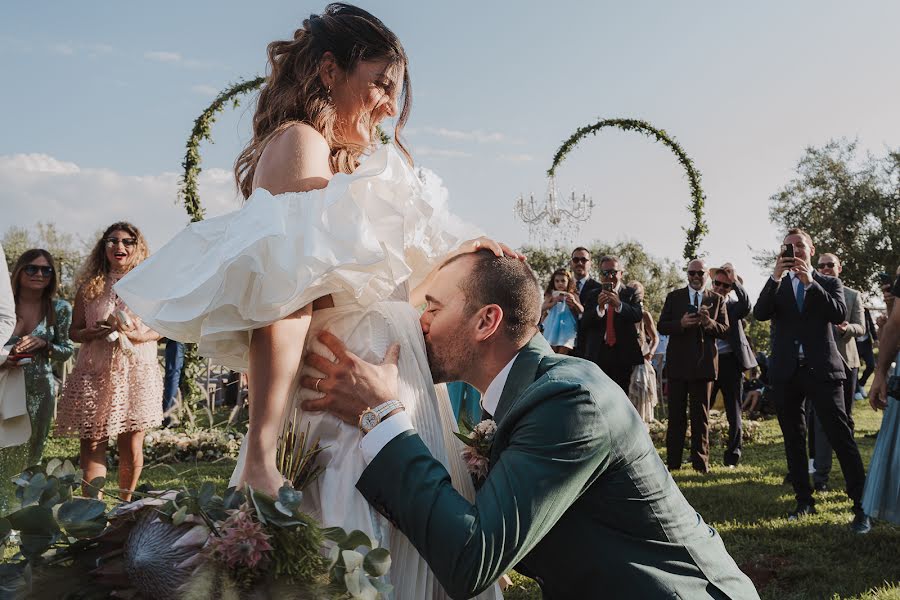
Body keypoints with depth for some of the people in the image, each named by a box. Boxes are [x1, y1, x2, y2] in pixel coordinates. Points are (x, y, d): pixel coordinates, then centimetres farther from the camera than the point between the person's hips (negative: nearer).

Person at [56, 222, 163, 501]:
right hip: (95, 373, 1)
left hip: (136, 372, -1)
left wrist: (137, 336, -12)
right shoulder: (90, 286, 10)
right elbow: (73, 331, 12)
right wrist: (93, 333, -9)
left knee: (131, 447, 1)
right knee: (92, 442, -5)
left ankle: (125, 505, 18)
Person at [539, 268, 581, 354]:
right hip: (552, 328, 1)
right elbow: (542, 309, -6)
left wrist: (574, 302, -26)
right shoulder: (551, 295, 6)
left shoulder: (573, 295, 3)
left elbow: (581, 311, -7)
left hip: (566, 328, -1)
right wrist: (554, 302, -22)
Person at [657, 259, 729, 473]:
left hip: (704, 363, 0)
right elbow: (661, 326, 2)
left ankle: (700, 461, 10)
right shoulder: (674, 297, 7)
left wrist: (710, 323, -17)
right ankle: (673, 461, 8)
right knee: (676, 415, 3)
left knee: (701, 415, 5)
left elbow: (725, 330, 3)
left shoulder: (717, 299, 8)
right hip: (678, 363, 0)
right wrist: (680, 324, -17)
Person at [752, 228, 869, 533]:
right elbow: (760, 314, -5)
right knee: (794, 439, 8)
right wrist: (776, 277, -15)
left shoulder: (829, 283, 9)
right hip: (786, 371, 3)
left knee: (841, 436, -9)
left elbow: (840, 315, -8)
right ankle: (804, 500, 17)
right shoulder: (775, 285, 13)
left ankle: (861, 506, -7)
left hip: (821, 370, -3)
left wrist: (810, 282, -15)